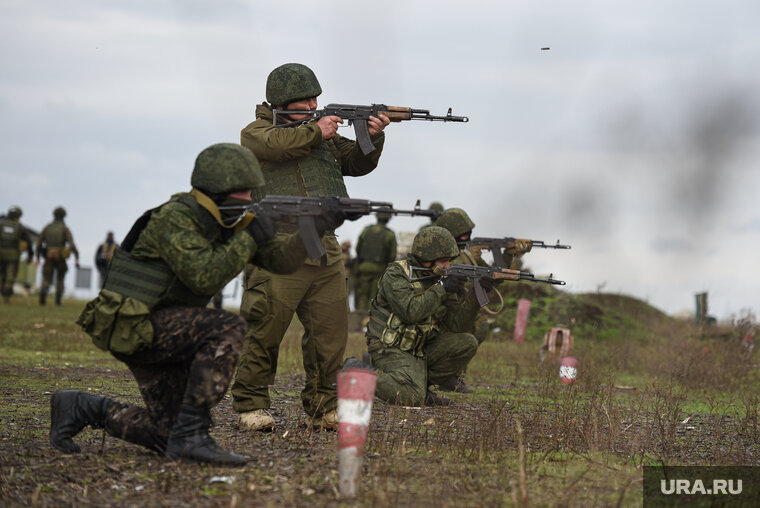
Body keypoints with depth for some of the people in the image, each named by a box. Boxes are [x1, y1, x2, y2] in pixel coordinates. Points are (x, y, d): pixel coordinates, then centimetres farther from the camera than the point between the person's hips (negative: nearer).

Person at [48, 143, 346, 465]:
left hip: (160, 331, 9)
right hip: (131, 326, -9)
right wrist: (249, 238, -20)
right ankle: (190, 436, -26)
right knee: (228, 328, -27)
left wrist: (316, 227, -8)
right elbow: (202, 275, -27)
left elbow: (280, 259, 8)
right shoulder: (175, 218, -16)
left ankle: (82, 408, 19)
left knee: (169, 435, 5)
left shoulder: (226, 223, 10)